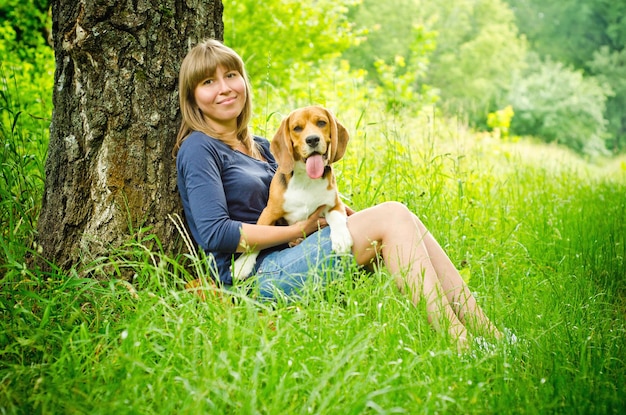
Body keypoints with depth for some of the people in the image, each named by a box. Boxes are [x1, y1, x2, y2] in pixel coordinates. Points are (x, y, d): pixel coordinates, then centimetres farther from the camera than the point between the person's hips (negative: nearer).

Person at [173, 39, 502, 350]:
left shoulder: (259, 147, 21)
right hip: (257, 279, -8)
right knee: (391, 218, -16)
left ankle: (488, 334, -14)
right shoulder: (198, 149, -4)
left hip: (283, 263, 8)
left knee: (401, 219, -10)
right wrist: (300, 229, -10)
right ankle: (457, 344, -25)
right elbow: (215, 233, -15)